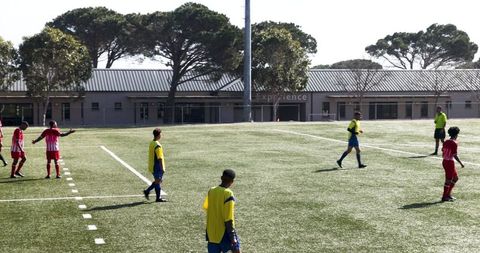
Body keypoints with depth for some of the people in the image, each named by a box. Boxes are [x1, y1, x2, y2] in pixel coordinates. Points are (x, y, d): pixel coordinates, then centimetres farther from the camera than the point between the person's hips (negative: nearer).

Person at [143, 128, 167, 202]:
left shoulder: (151, 143, 9)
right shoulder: (158, 146, -20)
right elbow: (160, 158, -21)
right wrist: (162, 168, -17)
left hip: (152, 166, 9)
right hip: (157, 166, -9)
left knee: (158, 181, 18)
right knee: (158, 181, -1)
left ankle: (147, 191, 17)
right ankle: (158, 198, 7)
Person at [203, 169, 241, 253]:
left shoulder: (211, 191, 0)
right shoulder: (228, 194, -18)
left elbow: (206, 207, 18)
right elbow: (229, 219, -20)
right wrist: (233, 236, -16)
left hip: (211, 232, 5)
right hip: (224, 232, -5)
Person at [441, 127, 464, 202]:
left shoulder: (446, 142, 8)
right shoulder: (454, 143, -15)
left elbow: (443, 152, 13)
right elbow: (455, 155, -17)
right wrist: (461, 163, -8)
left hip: (445, 161, 9)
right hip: (450, 162, -9)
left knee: (455, 178, 19)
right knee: (448, 180, 0)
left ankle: (448, 194, 21)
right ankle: (445, 197, 7)